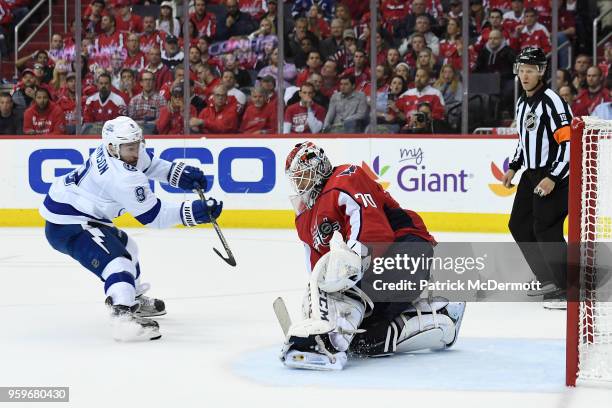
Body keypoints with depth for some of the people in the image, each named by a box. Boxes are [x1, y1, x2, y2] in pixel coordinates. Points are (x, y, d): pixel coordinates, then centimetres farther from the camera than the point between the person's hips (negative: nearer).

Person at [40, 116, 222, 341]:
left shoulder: (120, 149, -3)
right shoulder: (122, 178, -29)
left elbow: (145, 163, 17)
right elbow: (153, 216, -23)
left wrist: (180, 173, 4)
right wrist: (191, 211, -27)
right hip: (66, 225, -11)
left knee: (124, 245, 28)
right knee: (116, 260, -27)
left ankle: (133, 300, 48)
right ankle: (123, 317, -45)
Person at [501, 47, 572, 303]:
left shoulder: (552, 102, -17)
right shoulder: (522, 103, 12)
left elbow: (570, 142, -22)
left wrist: (553, 178, -25)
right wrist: (513, 168, 19)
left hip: (555, 176, -10)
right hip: (532, 174, 10)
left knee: (545, 229, -15)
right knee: (519, 225, 11)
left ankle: (567, 285, -6)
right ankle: (549, 280, 19)